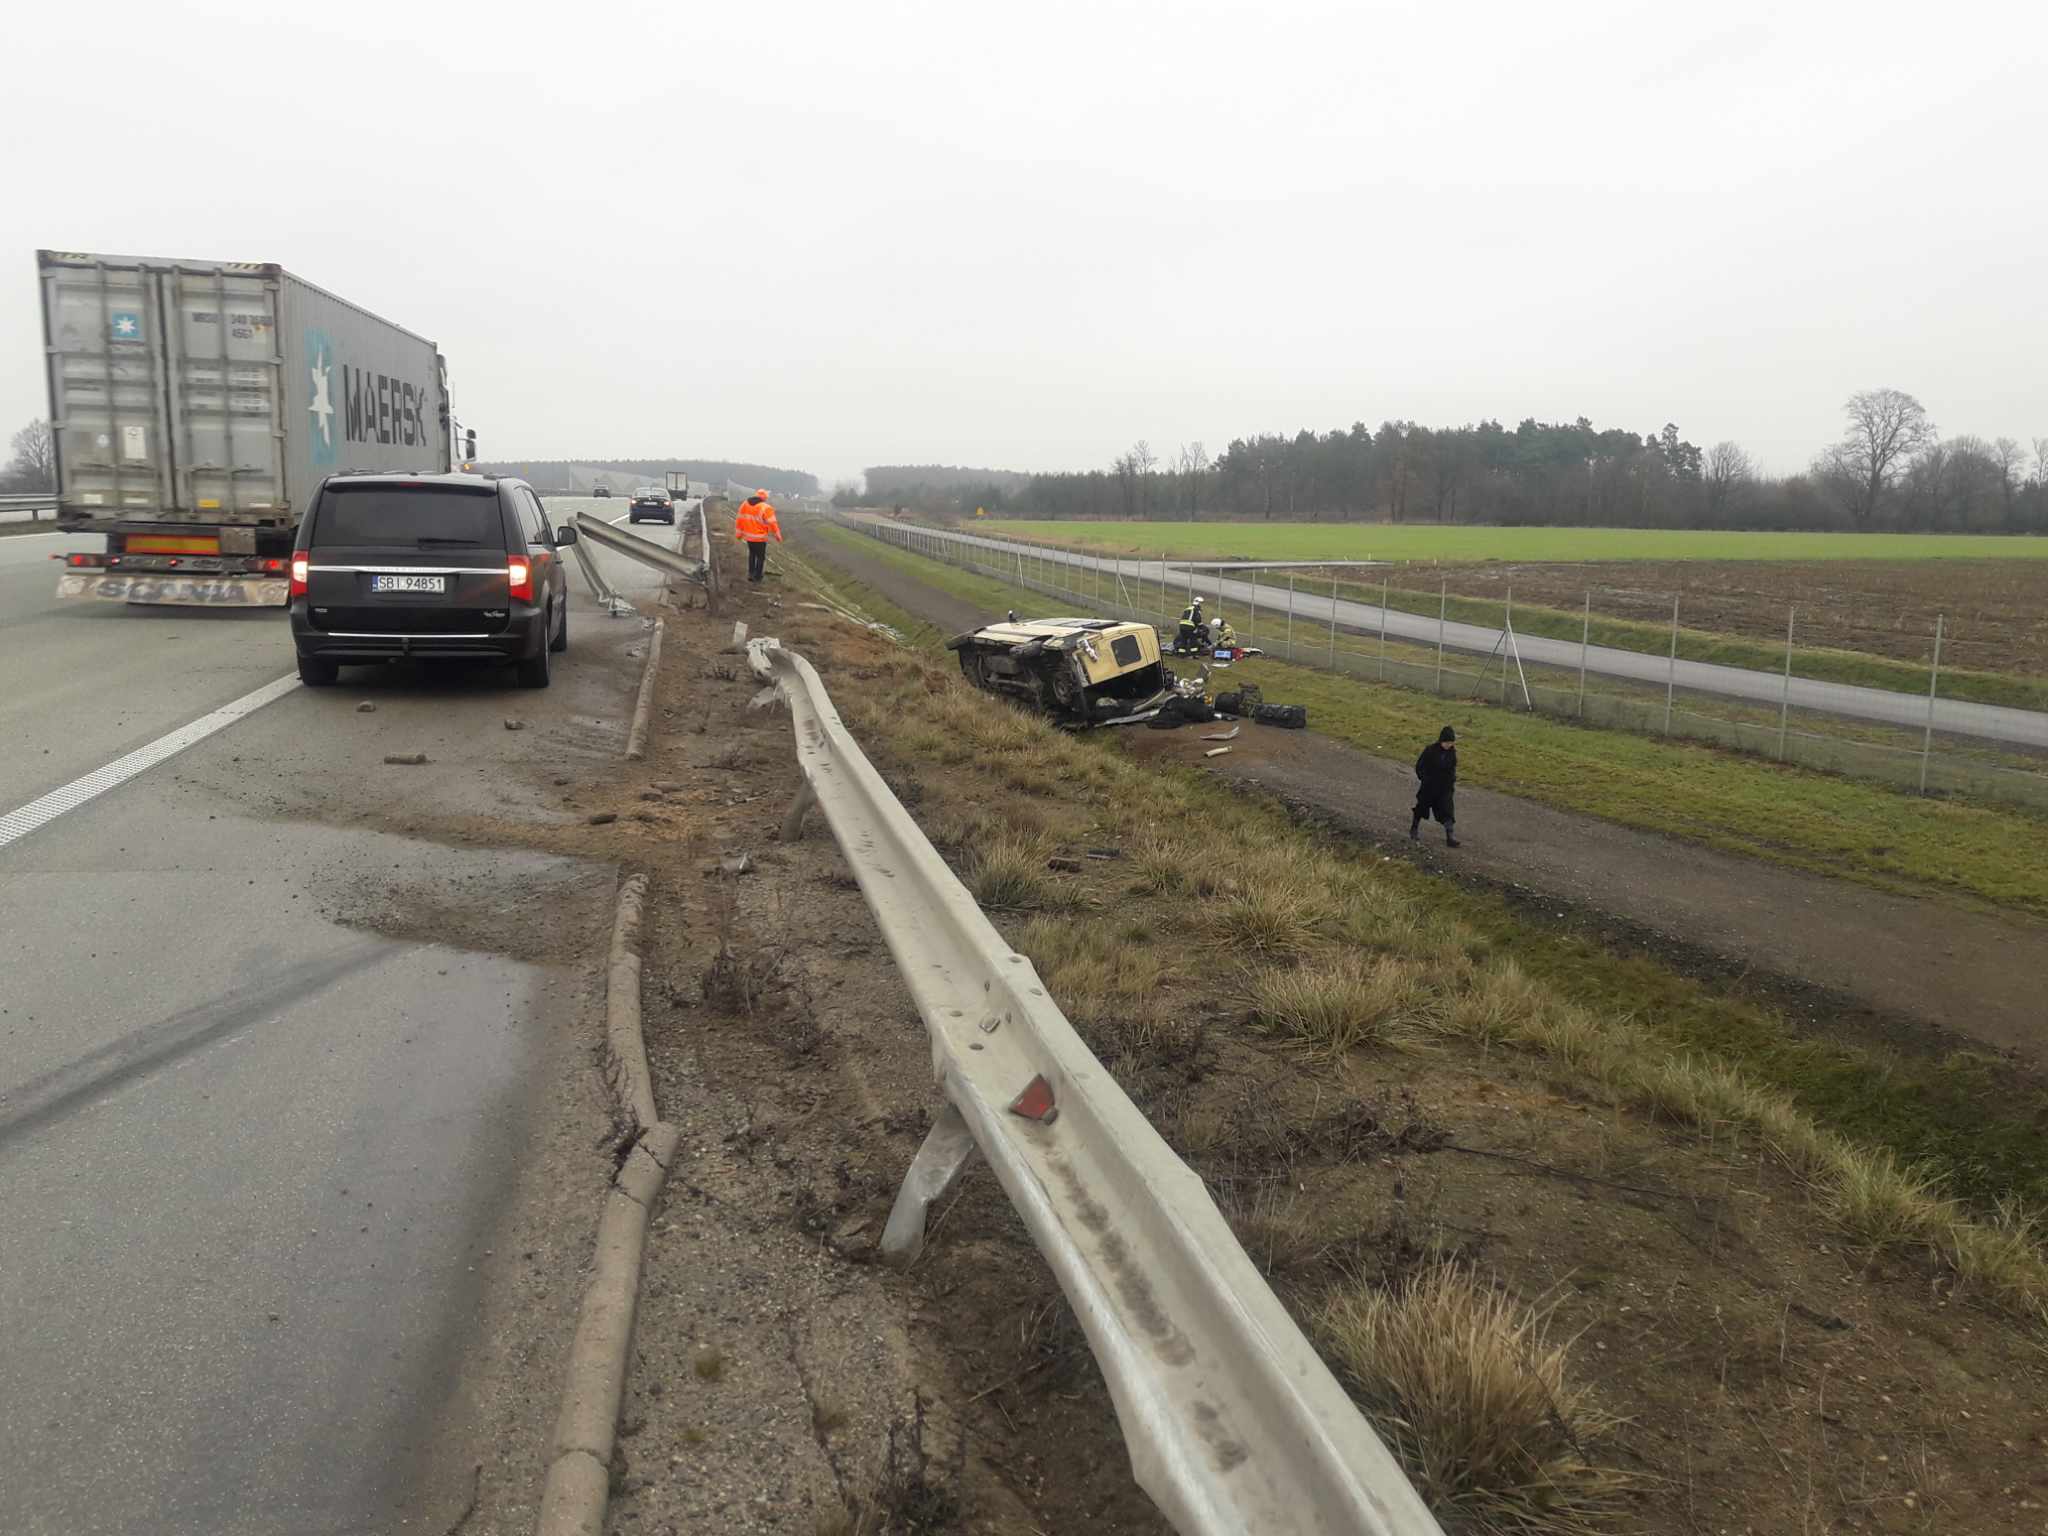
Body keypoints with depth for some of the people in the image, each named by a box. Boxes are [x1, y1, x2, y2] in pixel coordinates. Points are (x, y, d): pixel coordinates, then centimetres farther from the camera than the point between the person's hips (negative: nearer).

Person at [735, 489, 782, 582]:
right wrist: (778, 535, -7)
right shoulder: (765, 508, -16)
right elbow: (772, 523, -17)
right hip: (760, 537, -5)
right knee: (760, 556, 12)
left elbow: (739, 520, 5)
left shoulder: (744, 504, 1)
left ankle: (750, 573, 24)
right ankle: (757, 577, 16)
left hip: (748, 536, 5)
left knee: (752, 554, 26)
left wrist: (739, 533, 14)